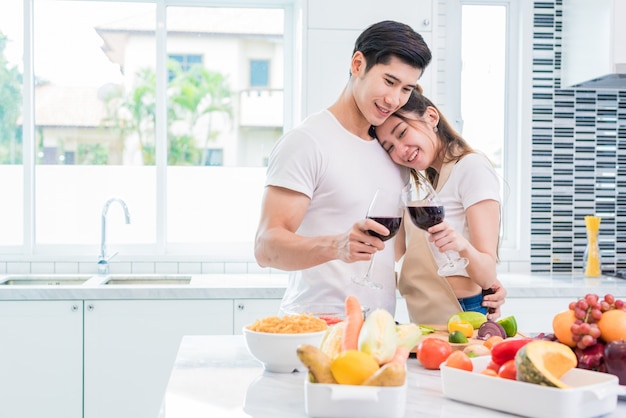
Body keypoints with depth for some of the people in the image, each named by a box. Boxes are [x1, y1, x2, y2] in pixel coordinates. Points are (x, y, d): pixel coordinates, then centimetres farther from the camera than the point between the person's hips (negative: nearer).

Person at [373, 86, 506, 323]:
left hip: (460, 317, -6)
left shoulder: (472, 167, -10)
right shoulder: (421, 181, 16)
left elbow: (487, 275, -17)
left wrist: (463, 246, -34)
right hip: (422, 319, 7)